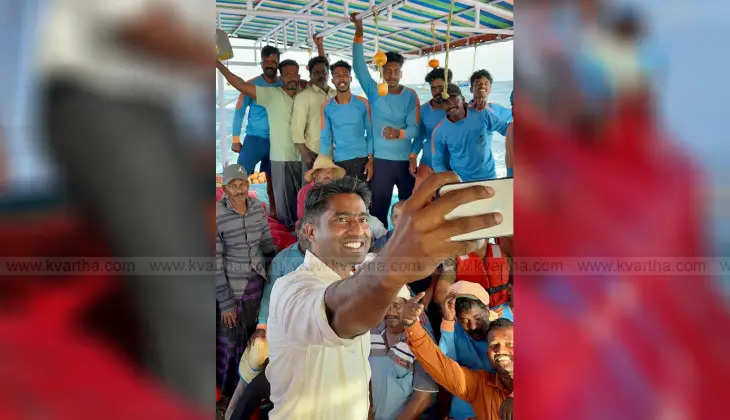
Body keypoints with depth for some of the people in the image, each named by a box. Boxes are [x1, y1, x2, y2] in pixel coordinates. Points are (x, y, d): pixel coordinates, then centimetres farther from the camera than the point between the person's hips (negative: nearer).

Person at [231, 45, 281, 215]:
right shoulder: (252, 85, -3)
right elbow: (239, 111, -2)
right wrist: (235, 139, -5)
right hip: (254, 138, -2)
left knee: (272, 178, 11)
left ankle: (273, 210, 22)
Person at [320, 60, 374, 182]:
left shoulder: (363, 103, 0)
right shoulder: (327, 107, 1)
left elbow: (370, 133, 2)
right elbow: (325, 138, 3)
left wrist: (371, 160, -4)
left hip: (362, 159, 0)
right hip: (339, 161, 0)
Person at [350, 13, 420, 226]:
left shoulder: (411, 95, 0)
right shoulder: (374, 91, 1)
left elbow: (415, 128, -8)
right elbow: (359, 67, -11)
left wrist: (399, 133, -29)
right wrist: (359, 34, -21)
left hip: (406, 159, 0)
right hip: (380, 159, 0)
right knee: (379, 206, 3)